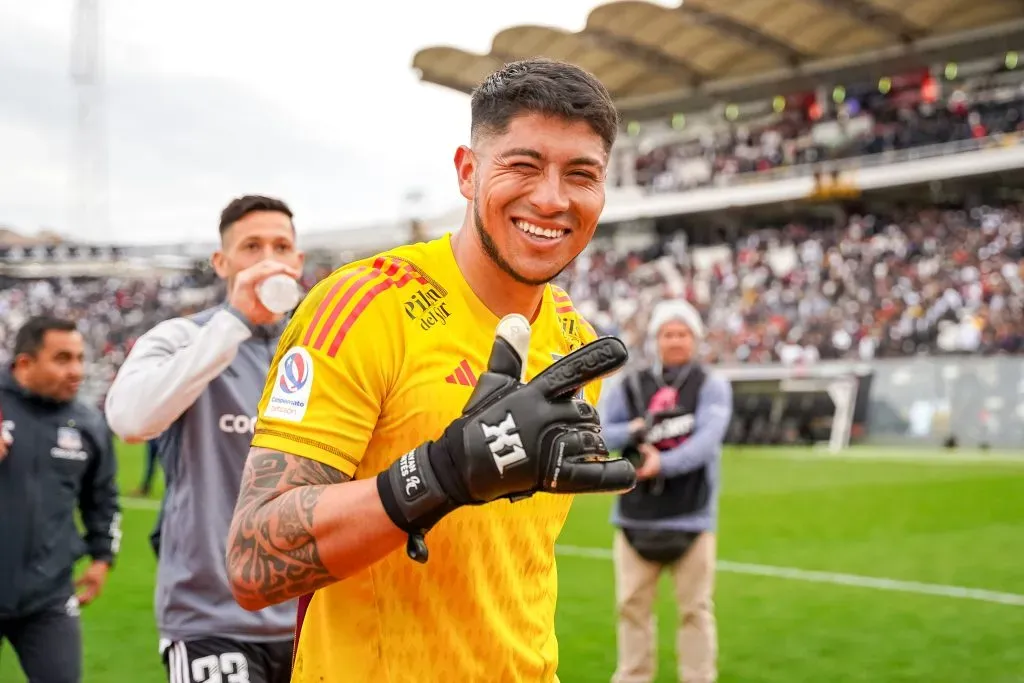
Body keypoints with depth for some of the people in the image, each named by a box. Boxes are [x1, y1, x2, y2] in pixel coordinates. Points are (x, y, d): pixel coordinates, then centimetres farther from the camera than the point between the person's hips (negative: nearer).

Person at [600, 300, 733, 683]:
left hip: (691, 517, -2)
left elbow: (707, 439, -13)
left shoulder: (712, 386, 2)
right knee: (632, 605, 8)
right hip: (636, 516, 2)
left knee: (695, 608, 3)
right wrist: (634, 430, -16)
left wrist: (664, 464, -27)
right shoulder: (630, 386, 9)